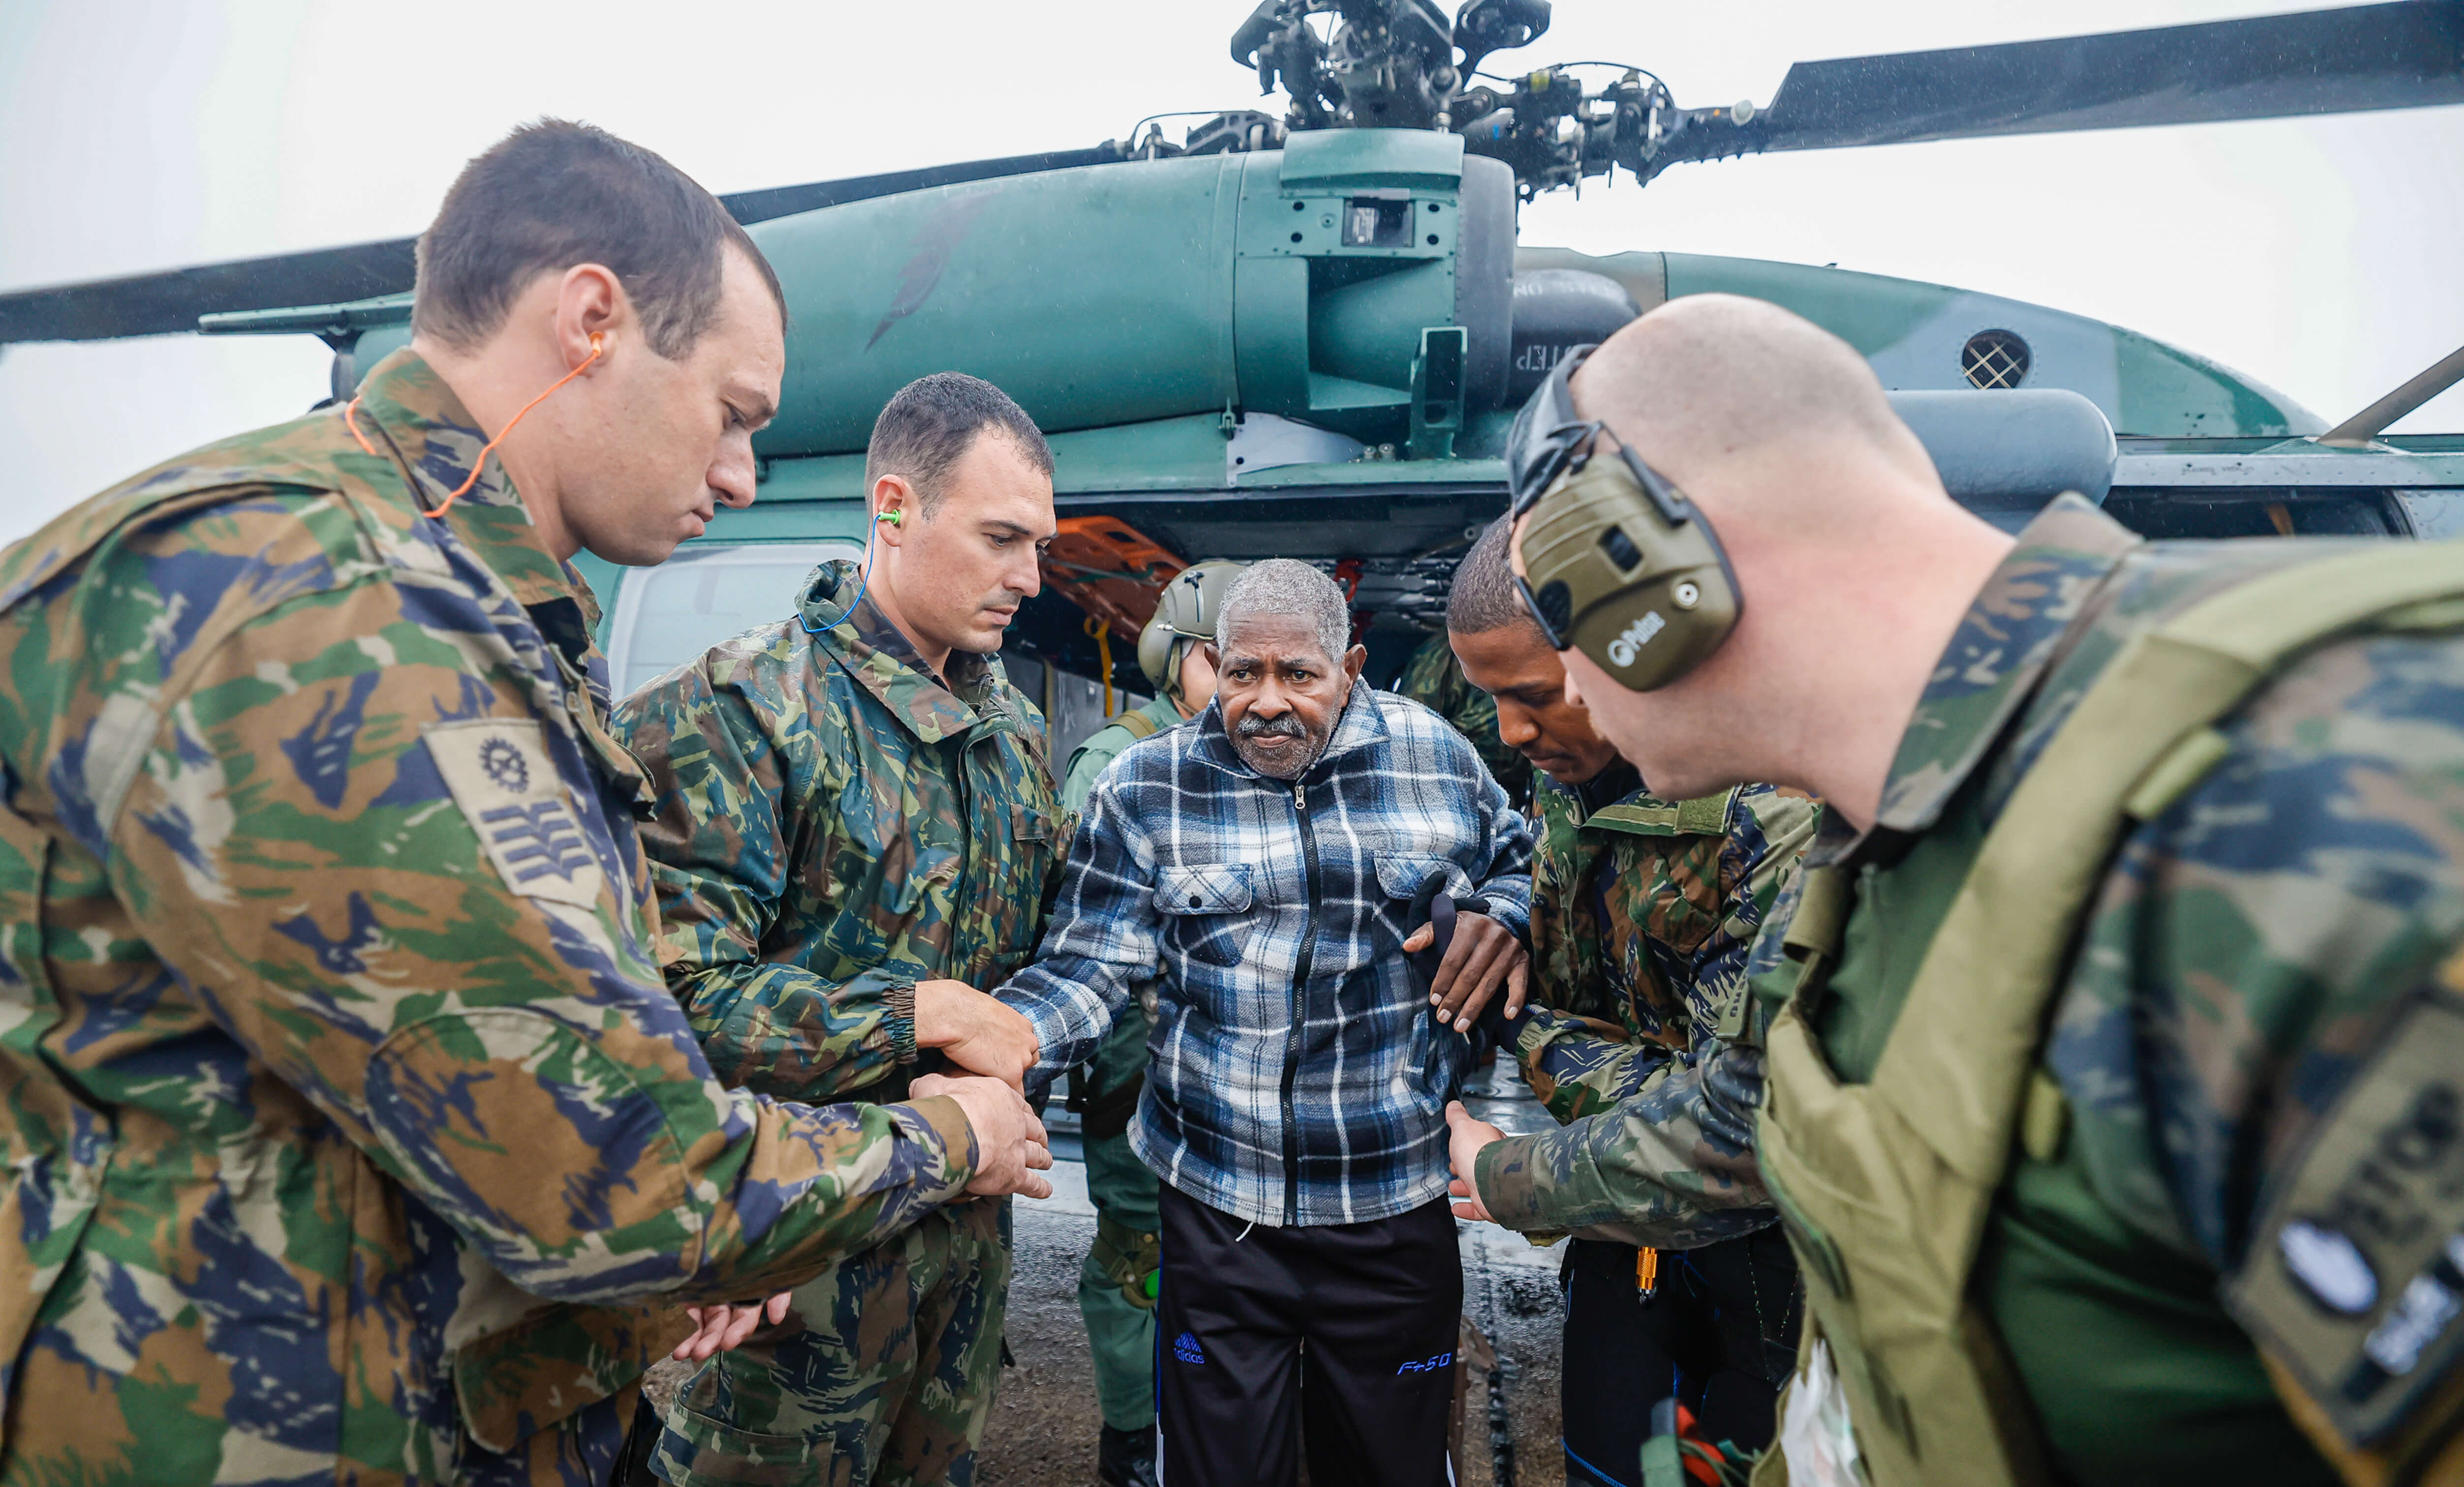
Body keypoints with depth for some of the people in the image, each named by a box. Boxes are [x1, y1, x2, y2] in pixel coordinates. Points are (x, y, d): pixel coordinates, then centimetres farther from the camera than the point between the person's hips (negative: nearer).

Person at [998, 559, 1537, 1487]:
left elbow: (1515, 859, 13)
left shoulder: (1438, 758, -3)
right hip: (1219, 1209, 0)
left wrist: (1506, 913, -10)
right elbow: (1089, 967, -6)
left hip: (1402, 1204, 1)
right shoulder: (1147, 787, -4)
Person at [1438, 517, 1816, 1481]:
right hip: (1631, 1236, 6)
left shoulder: (1786, 812, -29)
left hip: (1776, 1252, -6)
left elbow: (1753, 1121, -30)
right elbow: (1539, 999, 2)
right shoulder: (1569, 779, -4)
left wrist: (1512, 1179, -17)